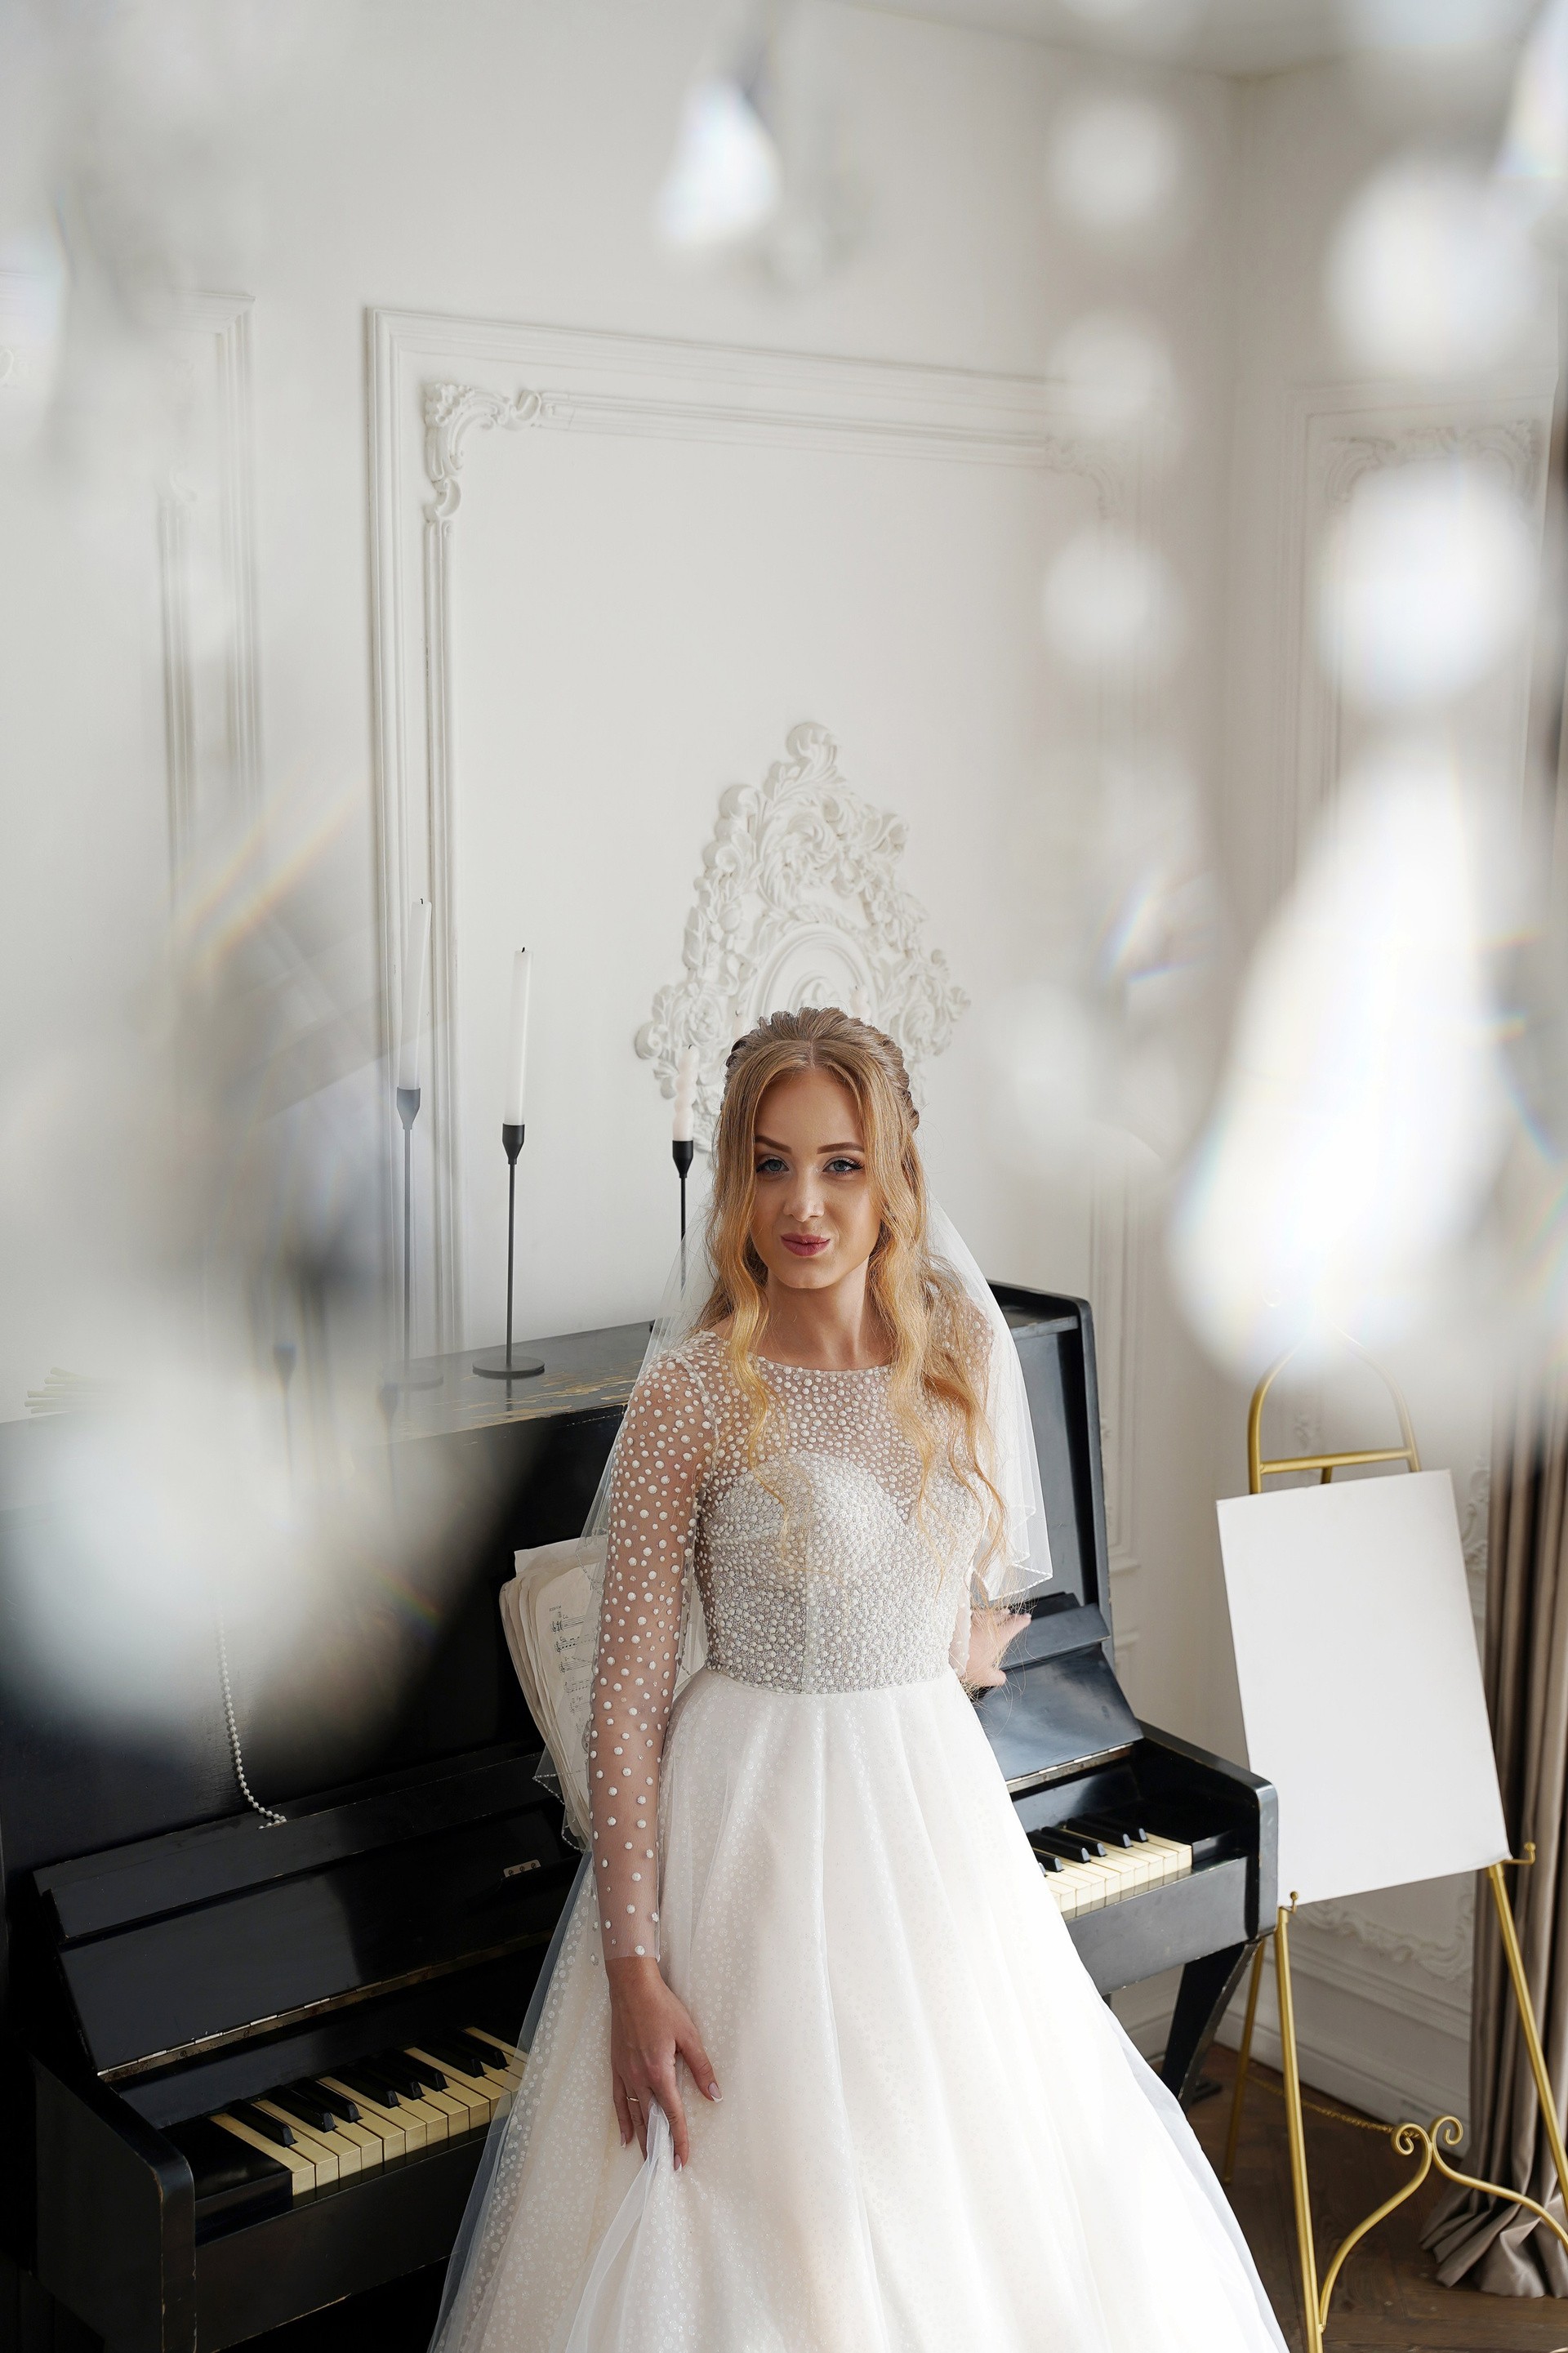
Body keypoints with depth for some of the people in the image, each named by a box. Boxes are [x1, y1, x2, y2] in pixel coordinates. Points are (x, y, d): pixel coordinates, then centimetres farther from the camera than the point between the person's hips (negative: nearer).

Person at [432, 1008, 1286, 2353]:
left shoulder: (968, 1351, -2)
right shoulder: (694, 1397, -14)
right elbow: (629, 1696, -13)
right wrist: (634, 1969, -15)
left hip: (937, 1799, 4)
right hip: (755, 1823, -4)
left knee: (986, 2194, 14)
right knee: (764, 2206, 5)